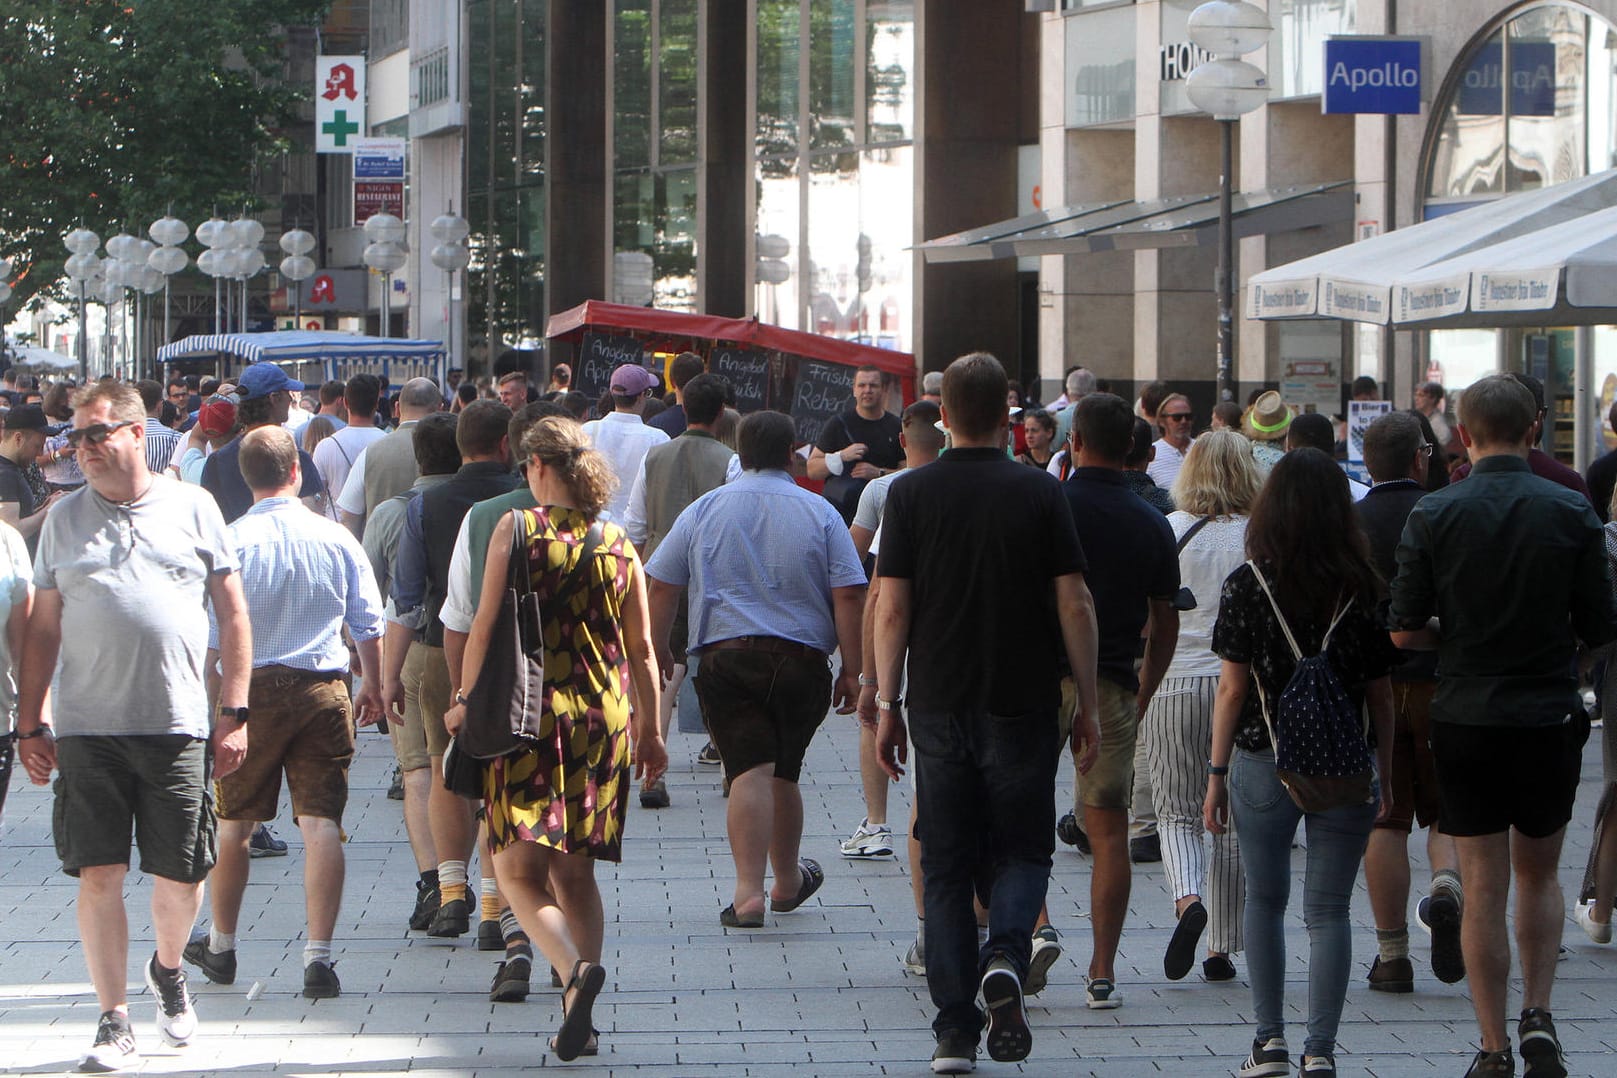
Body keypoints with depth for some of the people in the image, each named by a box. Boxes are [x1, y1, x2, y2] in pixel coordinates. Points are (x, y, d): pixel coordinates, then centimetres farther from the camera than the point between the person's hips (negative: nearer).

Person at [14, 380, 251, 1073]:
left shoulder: (192, 508, 5)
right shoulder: (64, 520, 9)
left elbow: (233, 615, 7)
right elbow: (43, 628, 12)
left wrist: (234, 712, 1)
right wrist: (30, 723, 6)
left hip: (176, 727, -1)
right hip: (86, 728, 1)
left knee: (181, 875, 4)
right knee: (98, 876, -3)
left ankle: (167, 970, 34)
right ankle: (113, 1022, 6)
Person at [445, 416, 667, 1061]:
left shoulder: (516, 529, -4)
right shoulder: (619, 544, 7)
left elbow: (486, 624, -7)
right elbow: (640, 648, 10)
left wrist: (466, 701, 6)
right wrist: (651, 731, 20)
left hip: (531, 713, -4)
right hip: (605, 715, 4)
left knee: (519, 868, -3)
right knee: (576, 872, 14)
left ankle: (573, 967, -30)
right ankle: (580, 1021, 10)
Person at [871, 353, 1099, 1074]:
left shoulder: (910, 494, -1)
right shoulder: (1040, 493, -3)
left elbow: (891, 609, -3)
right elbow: (1074, 605, -3)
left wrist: (886, 704, 3)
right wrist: (1087, 705, 4)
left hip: (939, 709, 1)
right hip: (1023, 708, -1)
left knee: (946, 865, 8)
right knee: (1021, 848, 13)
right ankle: (1006, 956, -17)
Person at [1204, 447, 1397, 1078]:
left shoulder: (1248, 584, -6)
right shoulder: (1363, 589, -1)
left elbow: (1232, 688, -5)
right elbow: (1381, 694, 2)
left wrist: (1217, 773, 3)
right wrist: (1384, 777, 12)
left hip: (1264, 763, -1)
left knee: (1264, 901, 16)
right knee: (1329, 909, 5)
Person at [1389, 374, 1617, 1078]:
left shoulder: (1433, 515, -7)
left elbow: (1404, 631, -6)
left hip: (1464, 721, 0)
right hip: (1550, 719, 0)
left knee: (1484, 886, 5)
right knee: (1539, 874, 18)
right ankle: (1537, 1015, 5)